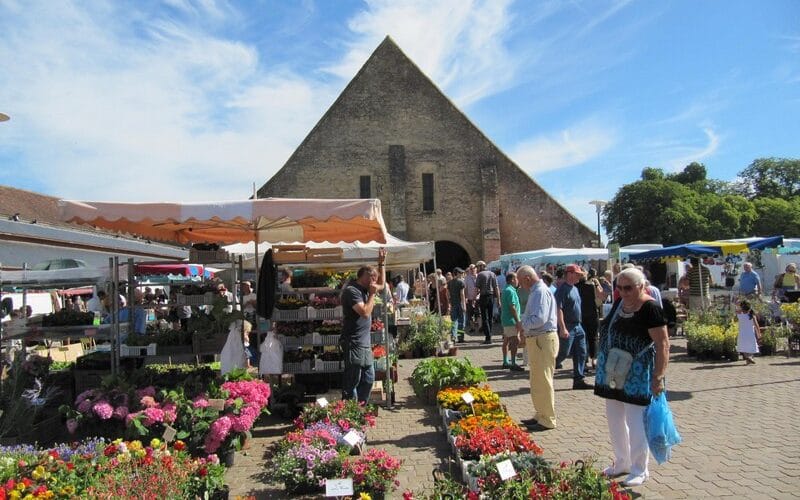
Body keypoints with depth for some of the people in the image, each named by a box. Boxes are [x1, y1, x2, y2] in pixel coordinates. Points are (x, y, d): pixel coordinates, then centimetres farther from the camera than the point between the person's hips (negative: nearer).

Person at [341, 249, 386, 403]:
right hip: (354, 343, -10)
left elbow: (381, 285, 28)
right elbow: (365, 312, -23)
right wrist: (372, 294, -12)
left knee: (368, 379, 15)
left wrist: (381, 263, 22)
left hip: (365, 343, 10)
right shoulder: (351, 290, -16)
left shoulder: (364, 289, 12)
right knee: (352, 381, -5)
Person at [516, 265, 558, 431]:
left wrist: (522, 325, -11)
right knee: (537, 380, 18)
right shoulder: (535, 292, 15)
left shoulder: (541, 292, -17)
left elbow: (539, 319, -26)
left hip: (543, 340, -10)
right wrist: (523, 330, 7)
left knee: (543, 381, -2)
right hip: (536, 340, 10)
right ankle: (540, 415, 30)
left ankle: (547, 420, 9)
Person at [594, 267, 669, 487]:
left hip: (637, 374, -8)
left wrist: (659, 377, -21)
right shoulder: (619, 303, 7)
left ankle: (639, 470, 20)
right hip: (614, 373, 8)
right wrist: (604, 365, 14)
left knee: (636, 421, 3)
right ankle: (622, 463, 33)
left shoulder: (649, 308, -15)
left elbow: (663, 343, -17)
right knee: (615, 419, 16)